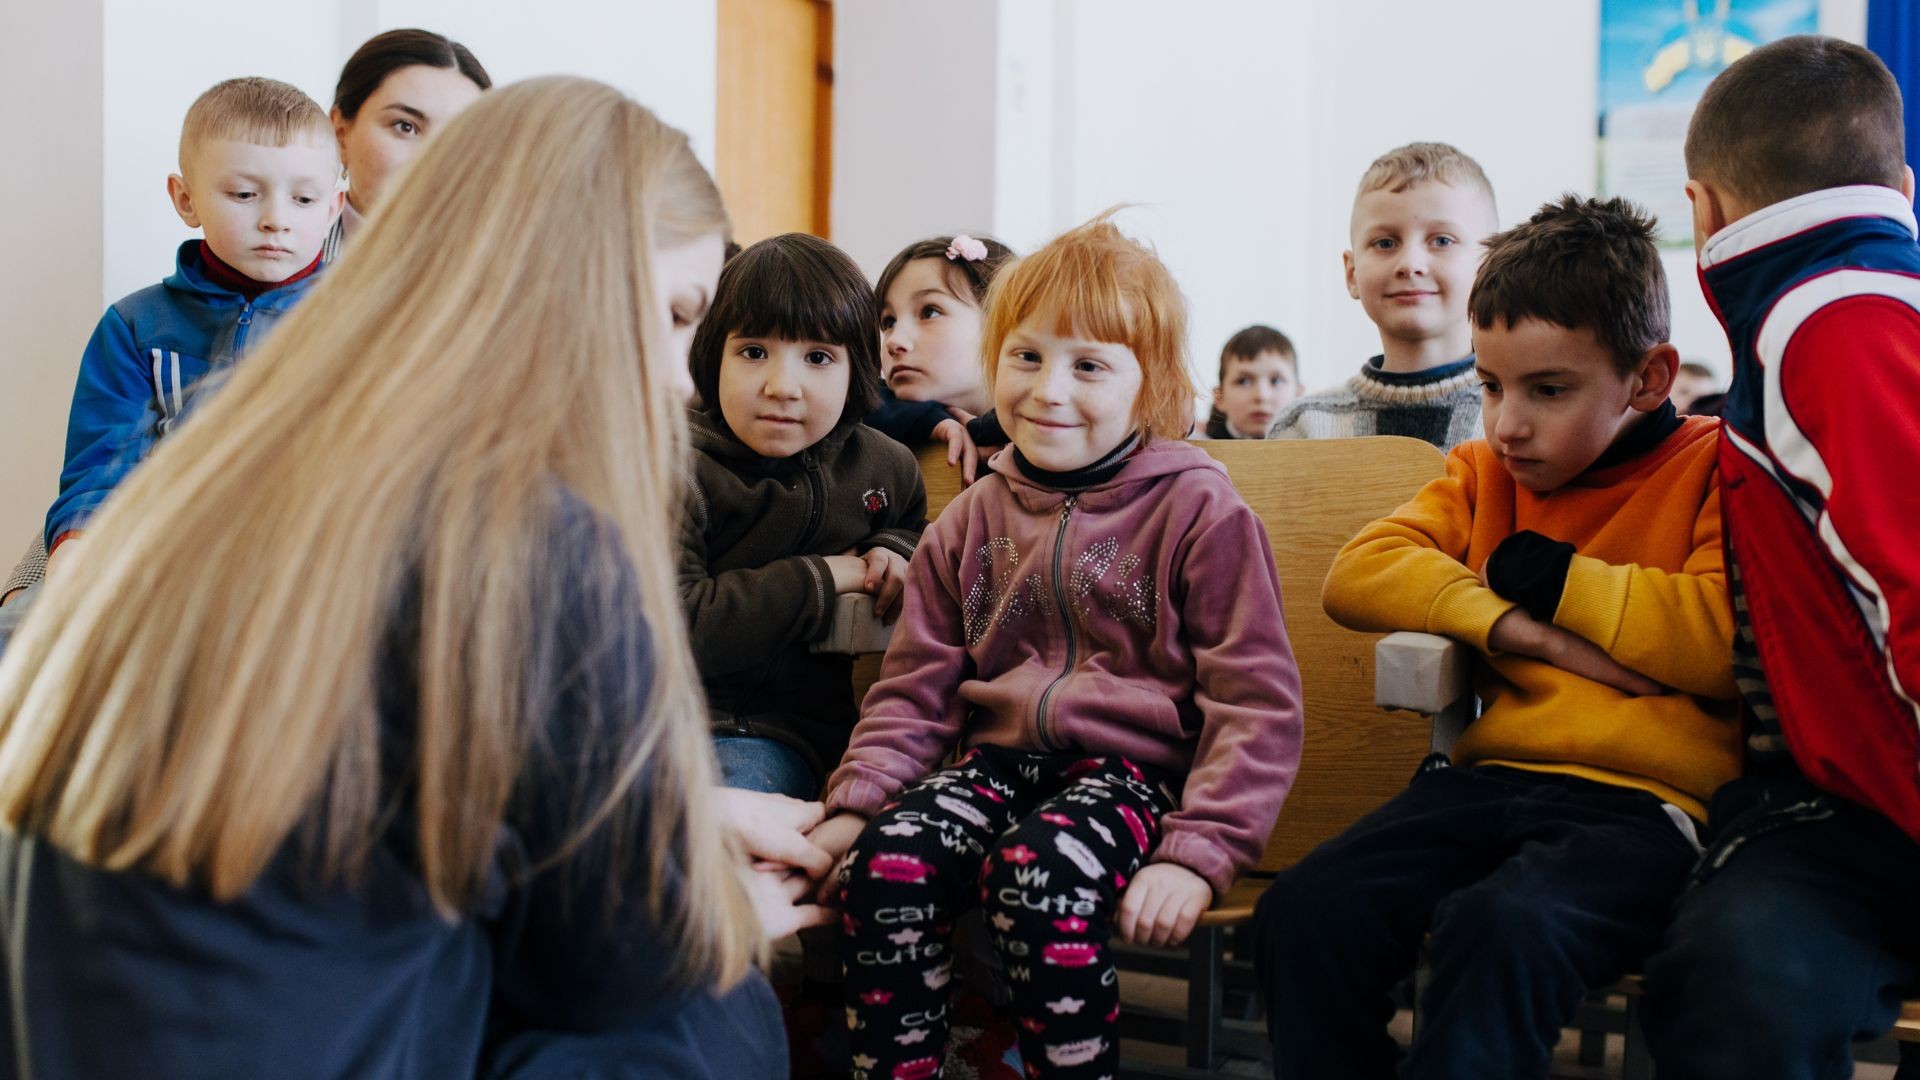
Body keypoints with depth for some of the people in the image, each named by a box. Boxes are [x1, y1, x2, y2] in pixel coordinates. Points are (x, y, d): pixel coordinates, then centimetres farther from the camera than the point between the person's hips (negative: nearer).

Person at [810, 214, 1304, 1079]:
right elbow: (916, 689, 15)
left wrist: (1199, 854, -16)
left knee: (1038, 876, -35)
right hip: (998, 759, 4)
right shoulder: (972, 520, 13)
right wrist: (853, 804, -1)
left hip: (1134, 765, -4)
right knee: (885, 862, -26)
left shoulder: (1199, 512, -2)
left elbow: (1256, 702, -6)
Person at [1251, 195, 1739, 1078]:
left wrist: (1542, 574, -2)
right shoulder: (1485, 470, 20)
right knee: (1303, 911, -21)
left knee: (1504, 925, -36)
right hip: (1487, 778, 5)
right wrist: (1518, 627, -7)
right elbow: (1357, 572, 7)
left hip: (1641, 803, -5)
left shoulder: (1713, 469, 5)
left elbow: (1728, 641, -12)